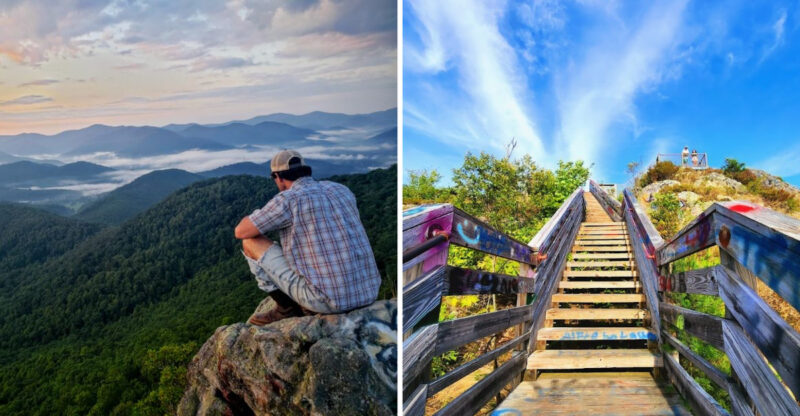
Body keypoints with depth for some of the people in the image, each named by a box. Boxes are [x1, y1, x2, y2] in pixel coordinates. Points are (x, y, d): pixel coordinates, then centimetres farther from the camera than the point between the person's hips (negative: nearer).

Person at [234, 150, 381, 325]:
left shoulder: (288, 199, -7)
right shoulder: (341, 190, 14)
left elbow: (241, 232, 3)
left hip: (326, 297, -6)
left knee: (250, 242, 8)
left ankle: (287, 307, 17)